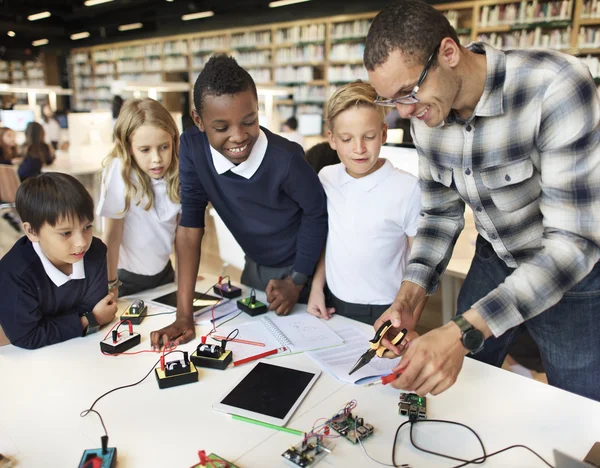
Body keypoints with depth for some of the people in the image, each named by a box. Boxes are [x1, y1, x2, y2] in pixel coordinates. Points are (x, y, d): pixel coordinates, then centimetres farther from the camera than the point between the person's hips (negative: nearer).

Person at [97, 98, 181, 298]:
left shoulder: (176, 171, -12)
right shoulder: (119, 171, -24)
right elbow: (112, 235, -19)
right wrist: (110, 284, -14)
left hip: (163, 270, 4)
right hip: (127, 275, -4)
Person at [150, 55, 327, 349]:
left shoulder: (285, 159, -33)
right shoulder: (193, 147, -22)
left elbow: (317, 213, -16)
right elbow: (190, 225, -18)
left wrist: (297, 281, -10)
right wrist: (184, 316, -21)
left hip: (302, 269, -3)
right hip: (255, 267, 4)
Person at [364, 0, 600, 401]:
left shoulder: (556, 87, -30)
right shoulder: (427, 114, -10)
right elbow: (441, 213, 0)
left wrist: (464, 331, -40)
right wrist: (410, 295, -15)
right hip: (496, 263, 5)